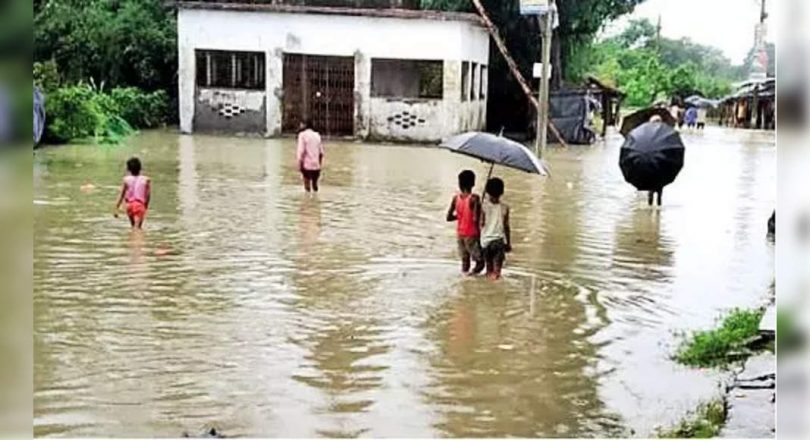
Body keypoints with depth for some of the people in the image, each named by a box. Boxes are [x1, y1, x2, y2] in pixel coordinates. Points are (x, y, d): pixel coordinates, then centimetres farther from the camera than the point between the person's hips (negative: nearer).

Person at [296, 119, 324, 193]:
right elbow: (321, 152, 12)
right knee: (315, 184, 13)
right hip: (316, 166, 5)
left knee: (307, 183, 0)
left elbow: (301, 151, -13)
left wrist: (299, 164, -9)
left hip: (307, 165, -5)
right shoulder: (317, 135, 13)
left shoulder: (302, 135, -5)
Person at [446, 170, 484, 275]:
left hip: (460, 234, 5)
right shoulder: (474, 198, -16)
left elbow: (449, 217, -1)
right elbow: (475, 219, -22)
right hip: (472, 234, -5)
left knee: (464, 260, 15)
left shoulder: (456, 198, -1)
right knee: (480, 262, 1)